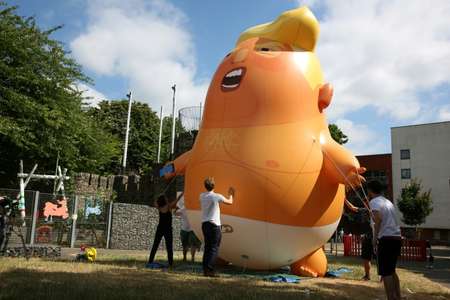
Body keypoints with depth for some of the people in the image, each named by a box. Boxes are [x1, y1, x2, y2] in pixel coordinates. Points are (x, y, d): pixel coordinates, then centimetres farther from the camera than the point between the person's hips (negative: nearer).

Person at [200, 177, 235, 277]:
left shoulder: (202, 196, 5)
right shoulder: (217, 196, -11)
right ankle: (209, 269, -6)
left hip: (204, 224, 6)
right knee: (214, 248, -1)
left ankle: (205, 269, 13)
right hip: (214, 225, -6)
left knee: (207, 247, 12)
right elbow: (230, 202, 4)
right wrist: (231, 194, 23)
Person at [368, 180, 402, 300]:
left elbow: (378, 219, -21)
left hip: (386, 239, -8)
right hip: (397, 238, 8)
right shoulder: (388, 201, 19)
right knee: (391, 270, 19)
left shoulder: (374, 201, -5)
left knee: (385, 273, -4)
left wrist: (374, 238, -15)